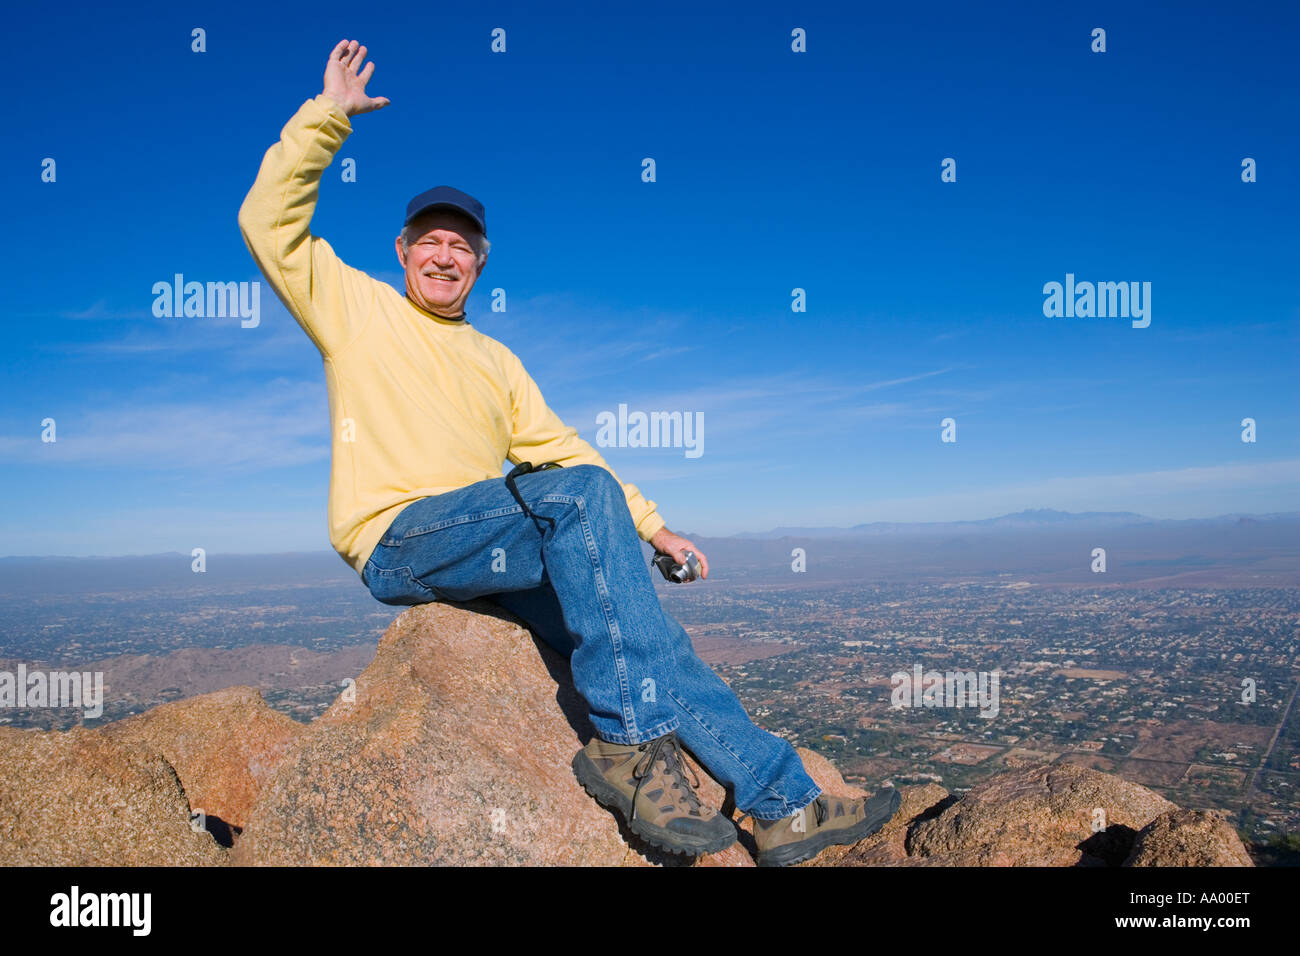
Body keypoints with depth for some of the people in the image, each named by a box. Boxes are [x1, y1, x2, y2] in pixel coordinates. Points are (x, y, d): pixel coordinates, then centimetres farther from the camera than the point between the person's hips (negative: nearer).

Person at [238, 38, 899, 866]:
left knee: (638, 629, -15)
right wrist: (327, 115, -1)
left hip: (492, 553, 5)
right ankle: (631, 743, -30)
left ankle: (784, 805, -12)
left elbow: (561, 445, 20)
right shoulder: (355, 305, 14)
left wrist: (650, 525, 11)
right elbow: (270, 221, 3)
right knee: (581, 494, -31)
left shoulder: (495, 361, 25)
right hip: (399, 542, -5)